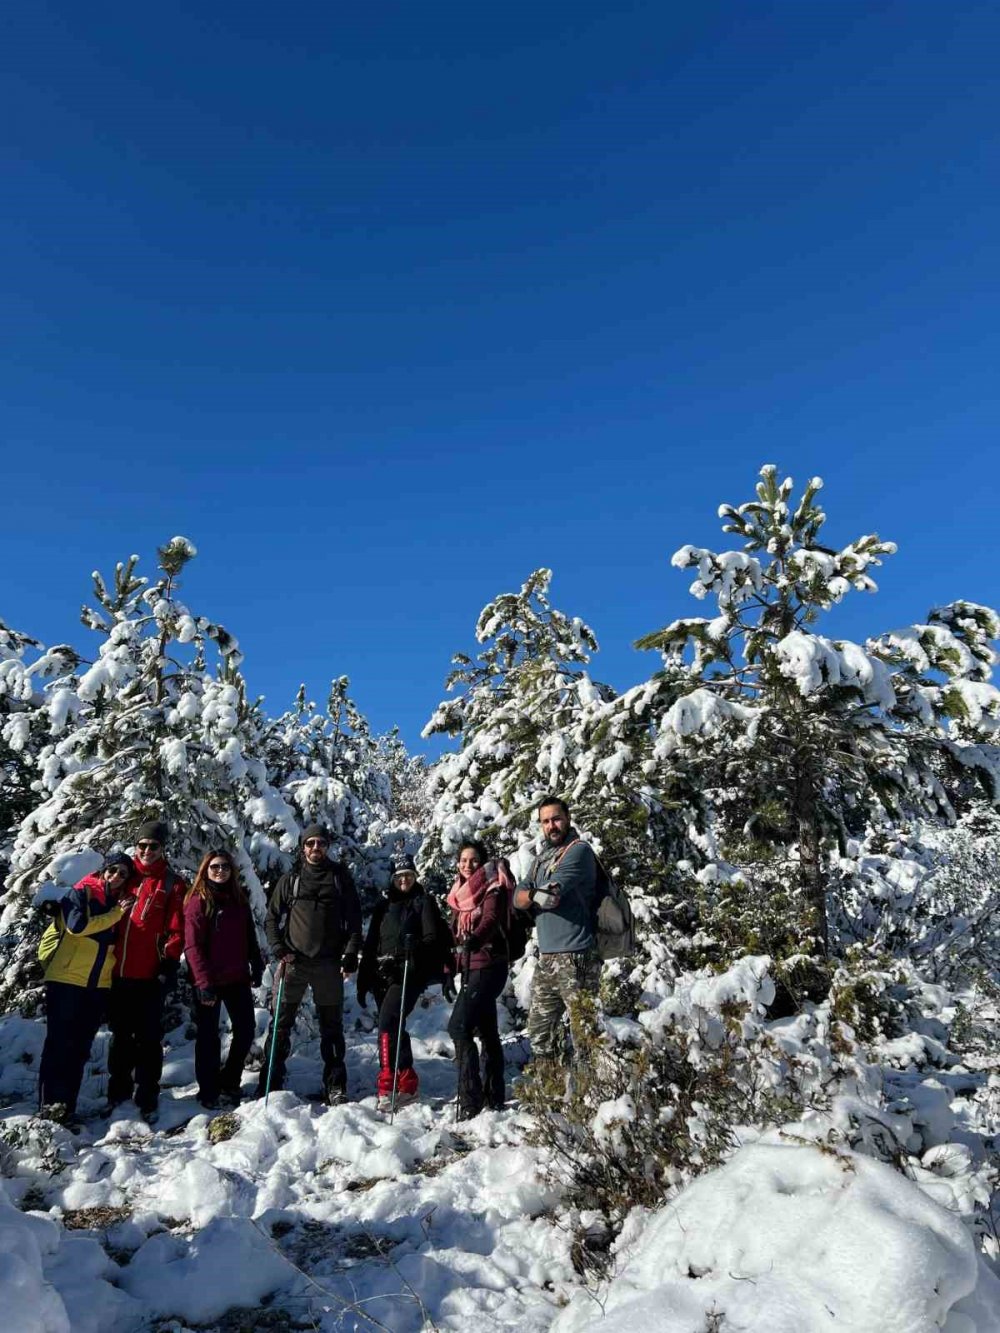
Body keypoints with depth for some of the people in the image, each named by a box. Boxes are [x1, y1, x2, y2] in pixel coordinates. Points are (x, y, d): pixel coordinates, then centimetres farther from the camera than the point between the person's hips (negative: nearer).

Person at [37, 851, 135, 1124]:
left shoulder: (122, 902, 12)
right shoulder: (82, 892, -4)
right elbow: (77, 925, -20)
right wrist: (114, 915, -15)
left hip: (99, 985, 5)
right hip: (66, 980, -5)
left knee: (80, 1047, 7)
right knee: (59, 1043, -3)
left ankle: (67, 1105, 12)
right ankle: (50, 1102, 0)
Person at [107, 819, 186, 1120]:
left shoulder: (172, 884, 1)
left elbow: (176, 929, -4)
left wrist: (169, 964, -11)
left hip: (150, 974, -4)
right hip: (118, 972, 4)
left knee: (147, 1038, 1)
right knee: (121, 1035, 15)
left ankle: (147, 1099, 8)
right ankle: (118, 1092, 28)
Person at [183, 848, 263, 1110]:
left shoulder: (239, 898, 9)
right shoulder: (198, 901, -9)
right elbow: (192, 945, -14)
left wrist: (256, 966, 7)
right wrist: (203, 982, -18)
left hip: (237, 978, 6)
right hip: (209, 981, -5)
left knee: (246, 1029, 9)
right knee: (208, 1035, 5)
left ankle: (228, 1082, 26)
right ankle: (208, 1091, 18)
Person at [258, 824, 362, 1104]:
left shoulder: (340, 877, 6)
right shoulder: (290, 880, 7)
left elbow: (354, 918, 5)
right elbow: (273, 917, 9)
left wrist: (350, 955, -3)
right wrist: (279, 951, -4)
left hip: (329, 964, 0)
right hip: (294, 962, 0)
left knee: (332, 1026, 6)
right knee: (281, 1025, 3)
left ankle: (335, 1086, 14)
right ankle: (270, 1083, 14)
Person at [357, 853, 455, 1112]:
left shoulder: (424, 902, 5)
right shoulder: (383, 905, 18)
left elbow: (434, 939, -3)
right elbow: (371, 943, 19)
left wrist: (445, 974, -15)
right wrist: (363, 981, 16)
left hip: (410, 973, -5)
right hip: (383, 974, 5)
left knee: (388, 1023, -18)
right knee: (393, 1029, 8)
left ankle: (387, 1087, -18)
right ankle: (407, 1082, 19)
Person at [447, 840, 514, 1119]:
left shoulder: (493, 887, -6)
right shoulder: (460, 894, 16)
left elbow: (491, 919, -24)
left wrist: (476, 938, -42)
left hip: (488, 966, -8)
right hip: (470, 968, 8)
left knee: (459, 1026, -16)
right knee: (487, 1031, 13)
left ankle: (471, 1100, -13)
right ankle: (494, 1097, 20)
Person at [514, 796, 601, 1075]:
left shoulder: (578, 850, -8)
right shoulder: (543, 856, 17)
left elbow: (551, 892, -18)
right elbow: (518, 897, 7)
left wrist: (532, 896, 1)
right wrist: (540, 895, -12)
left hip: (575, 957, -9)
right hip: (547, 957, 9)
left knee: (583, 1031, -6)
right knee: (539, 1028, 16)